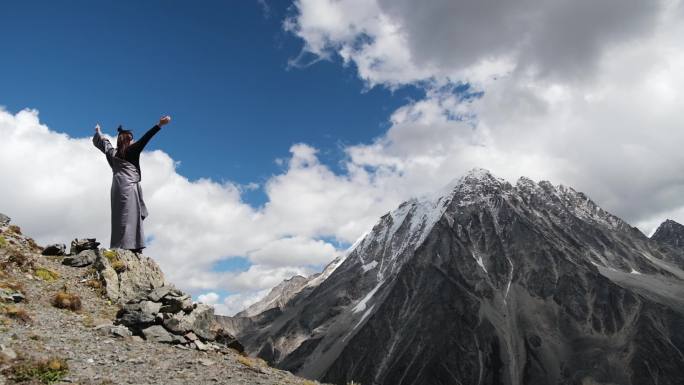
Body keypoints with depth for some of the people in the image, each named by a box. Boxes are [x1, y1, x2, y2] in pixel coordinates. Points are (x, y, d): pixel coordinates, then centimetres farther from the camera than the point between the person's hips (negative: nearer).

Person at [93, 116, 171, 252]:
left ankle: (117, 246, 0)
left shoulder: (112, 153, 18)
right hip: (128, 185, -7)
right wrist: (159, 125, -17)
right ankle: (130, 245, -25)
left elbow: (103, 142, 38)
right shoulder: (131, 150, 0)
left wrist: (98, 131, 58)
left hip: (118, 187, 7)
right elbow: (145, 138, -10)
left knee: (119, 217, 5)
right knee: (130, 216, -15)